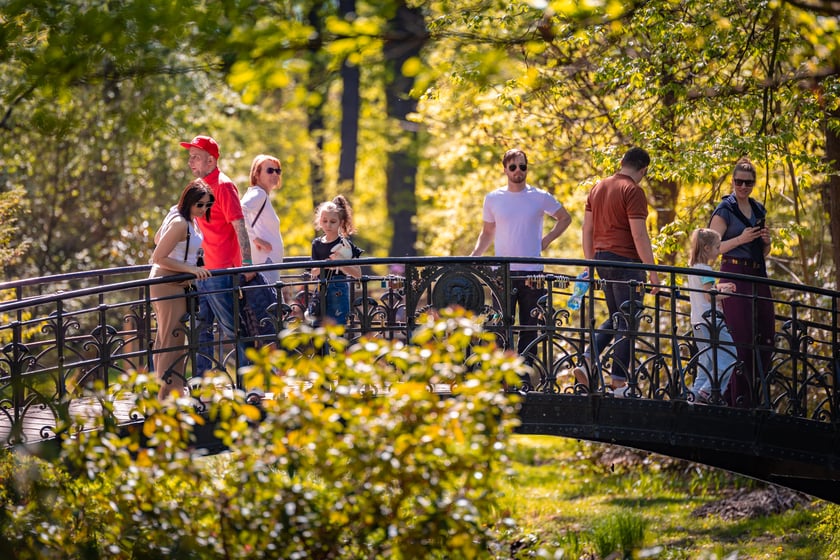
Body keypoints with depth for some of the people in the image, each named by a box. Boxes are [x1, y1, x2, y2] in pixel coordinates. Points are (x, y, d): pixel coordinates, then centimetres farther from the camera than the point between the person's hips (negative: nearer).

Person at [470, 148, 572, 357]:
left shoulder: (540, 198, 2)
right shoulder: (493, 199, 6)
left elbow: (565, 218, 16)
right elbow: (487, 233, 15)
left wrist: (547, 239, 3)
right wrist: (473, 257, 0)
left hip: (532, 272, 0)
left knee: (530, 329, 3)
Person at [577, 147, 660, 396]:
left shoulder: (598, 187, 12)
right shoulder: (633, 191, -12)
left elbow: (587, 230, 15)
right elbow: (639, 235, -17)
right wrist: (652, 271, -15)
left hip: (602, 259, 8)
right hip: (626, 260, -8)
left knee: (615, 318, 19)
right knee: (627, 322, -1)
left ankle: (588, 361, 3)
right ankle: (619, 382, -1)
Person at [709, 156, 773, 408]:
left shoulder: (759, 209, 15)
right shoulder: (725, 210, -5)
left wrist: (766, 240, 1)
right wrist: (741, 239, -20)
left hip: (758, 276, 7)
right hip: (734, 275, -7)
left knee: (766, 338, 4)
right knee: (742, 338, -8)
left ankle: (752, 394, 16)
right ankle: (738, 399, -3)